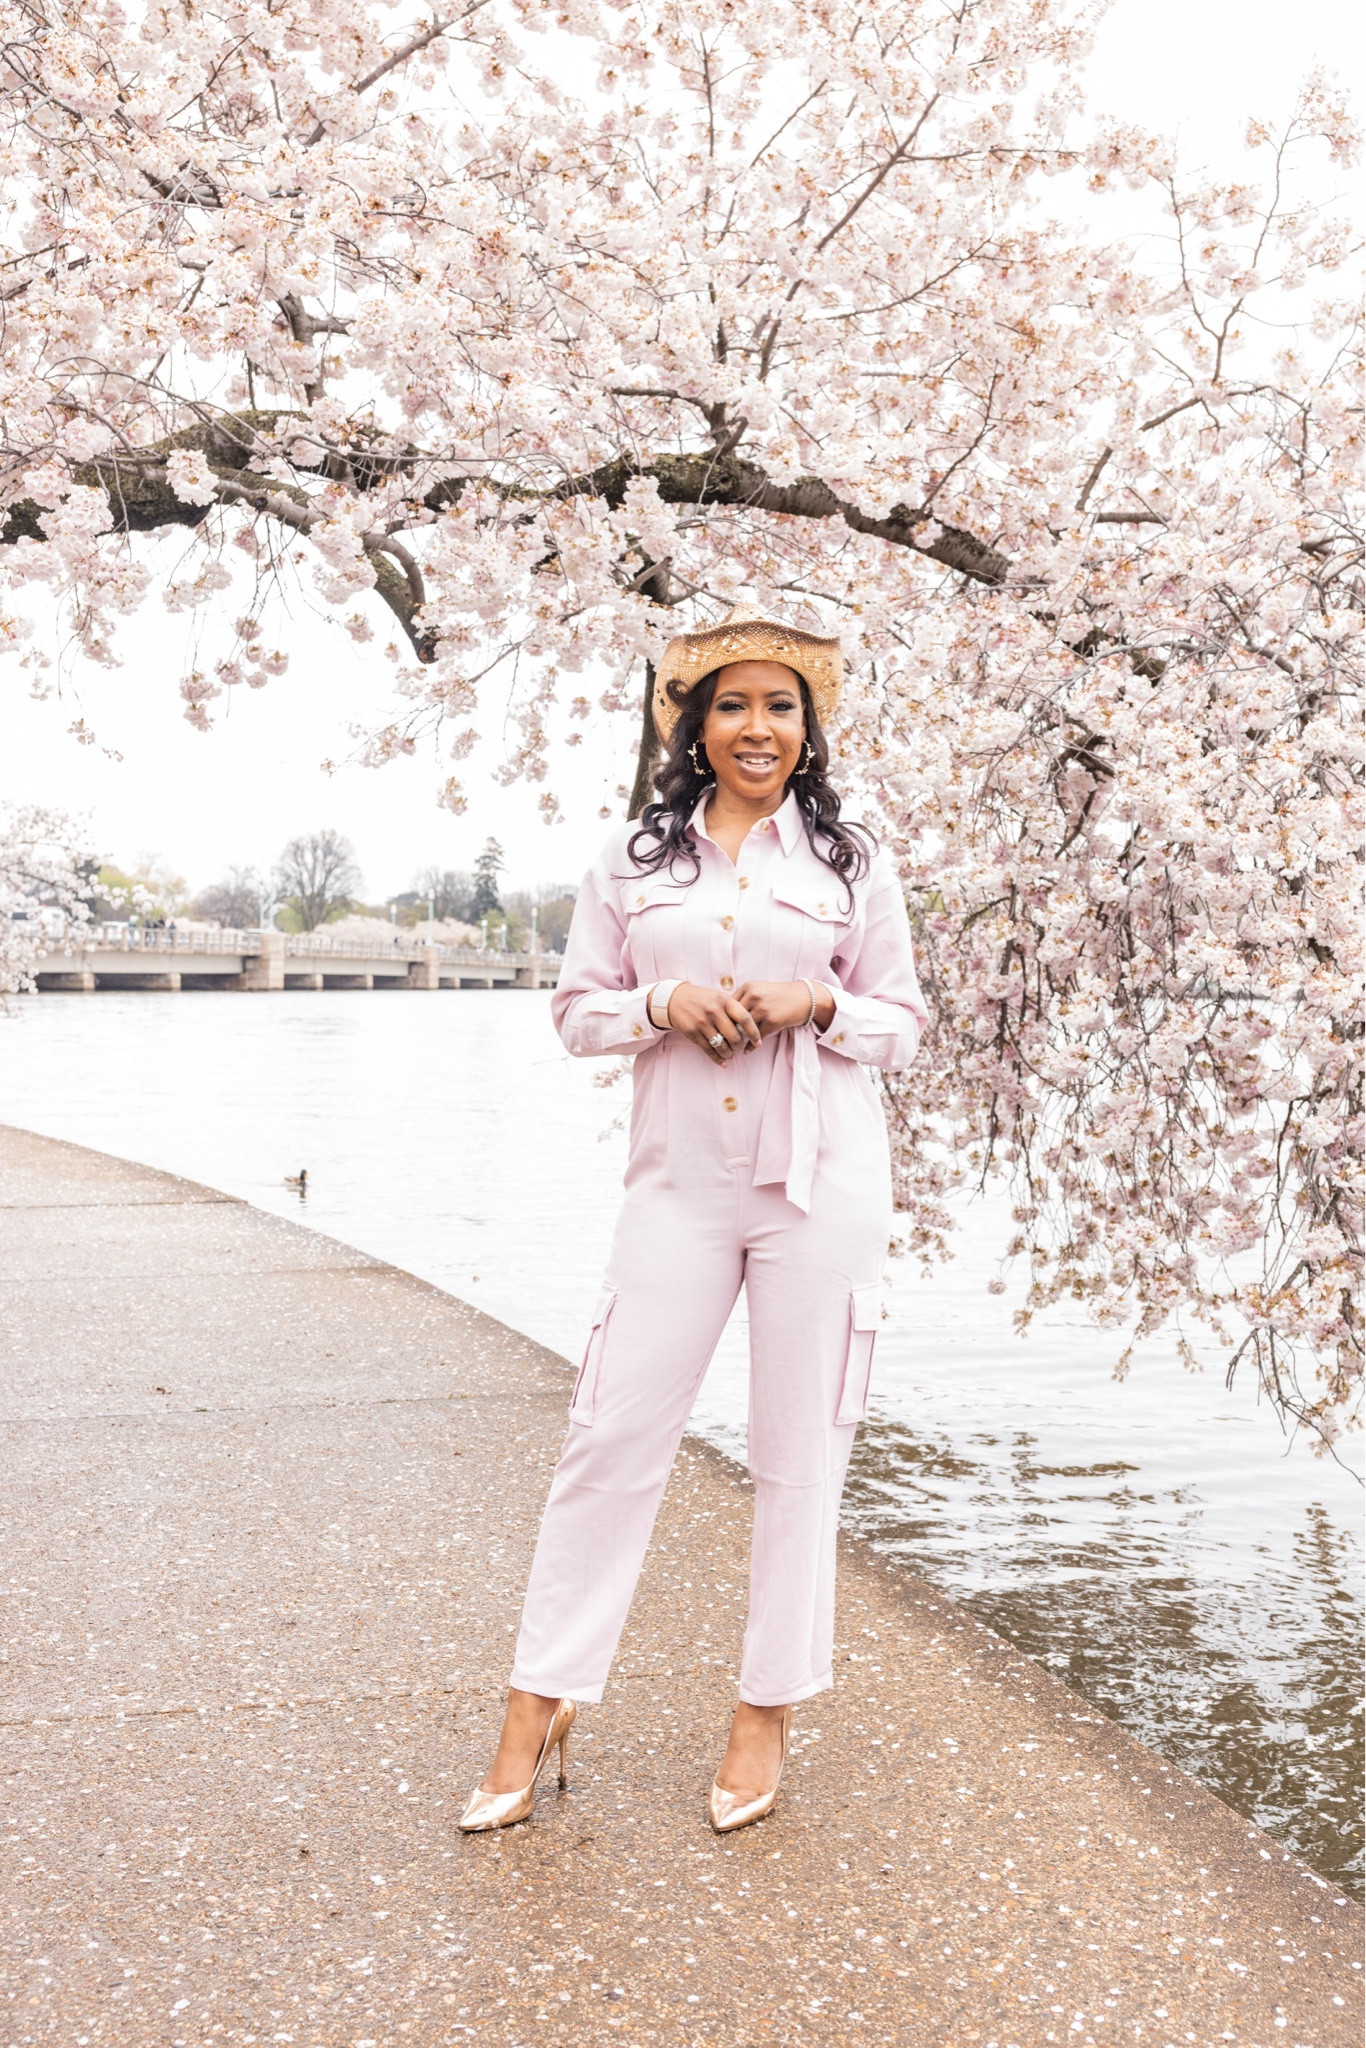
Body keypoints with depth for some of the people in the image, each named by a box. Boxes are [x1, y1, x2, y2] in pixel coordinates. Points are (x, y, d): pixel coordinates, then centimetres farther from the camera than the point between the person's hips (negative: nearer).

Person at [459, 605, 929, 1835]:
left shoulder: (852, 861, 6)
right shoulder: (634, 860, 9)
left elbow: (904, 1024, 9)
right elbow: (578, 1009, 10)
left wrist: (817, 1004, -11)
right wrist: (666, 1003, -10)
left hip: (823, 1181, -1)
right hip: (682, 1180, 1)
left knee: (800, 1451, 5)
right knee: (612, 1435, 0)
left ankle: (768, 1712, 21)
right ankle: (541, 1707, 14)